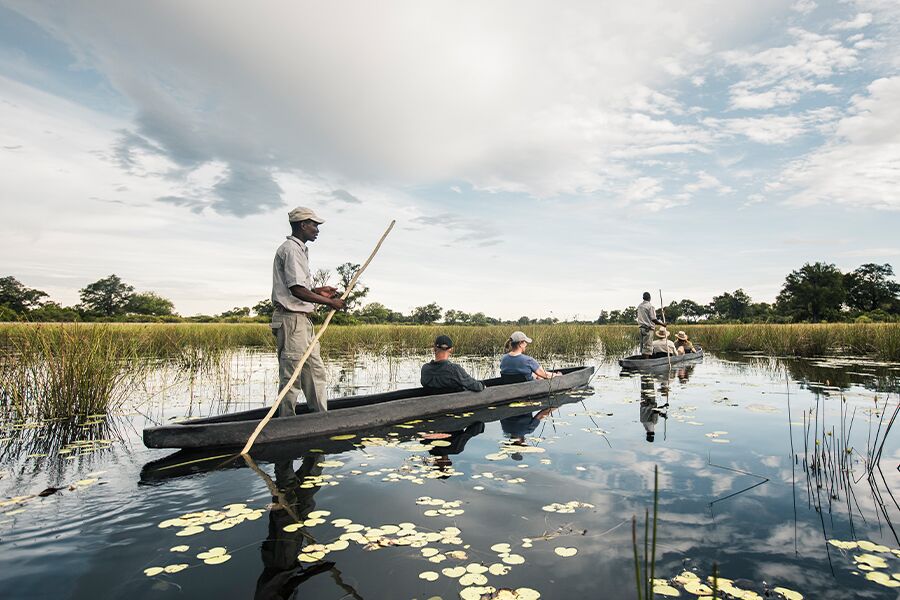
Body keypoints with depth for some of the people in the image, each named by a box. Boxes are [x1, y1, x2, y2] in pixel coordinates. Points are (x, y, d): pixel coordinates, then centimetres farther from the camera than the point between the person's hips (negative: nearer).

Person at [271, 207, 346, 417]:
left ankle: (322, 417, 20)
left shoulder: (300, 249, 20)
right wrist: (330, 302, -15)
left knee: (315, 370, 13)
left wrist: (317, 291, 11)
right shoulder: (291, 249, -12)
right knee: (291, 375, -4)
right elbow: (297, 290, -22)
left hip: (302, 320, 11)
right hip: (291, 319, -11)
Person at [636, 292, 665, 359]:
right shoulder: (650, 306, -12)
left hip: (641, 328, 7)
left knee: (643, 345, 12)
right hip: (648, 328, -7)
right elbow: (653, 319, -15)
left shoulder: (639, 306, 10)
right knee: (647, 346, -5)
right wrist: (662, 324, -5)